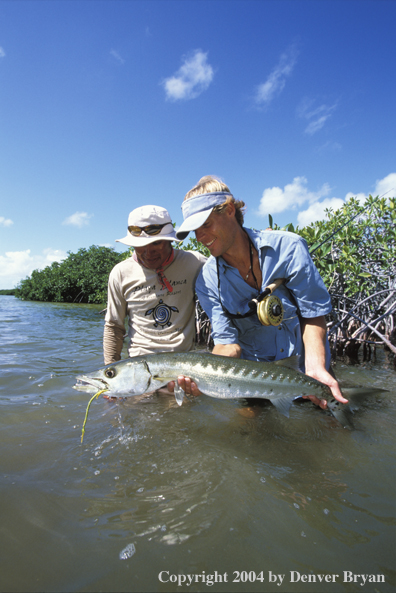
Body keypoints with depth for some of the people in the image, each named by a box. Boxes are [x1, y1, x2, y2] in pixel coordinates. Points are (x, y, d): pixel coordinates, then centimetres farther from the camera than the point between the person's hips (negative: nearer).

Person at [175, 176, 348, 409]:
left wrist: (316, 369, -24)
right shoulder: (208, 281, -11)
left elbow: (314, 315, -10)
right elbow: (228, 342, -12)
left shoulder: (289, 248, -15)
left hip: (304, 368, 0)